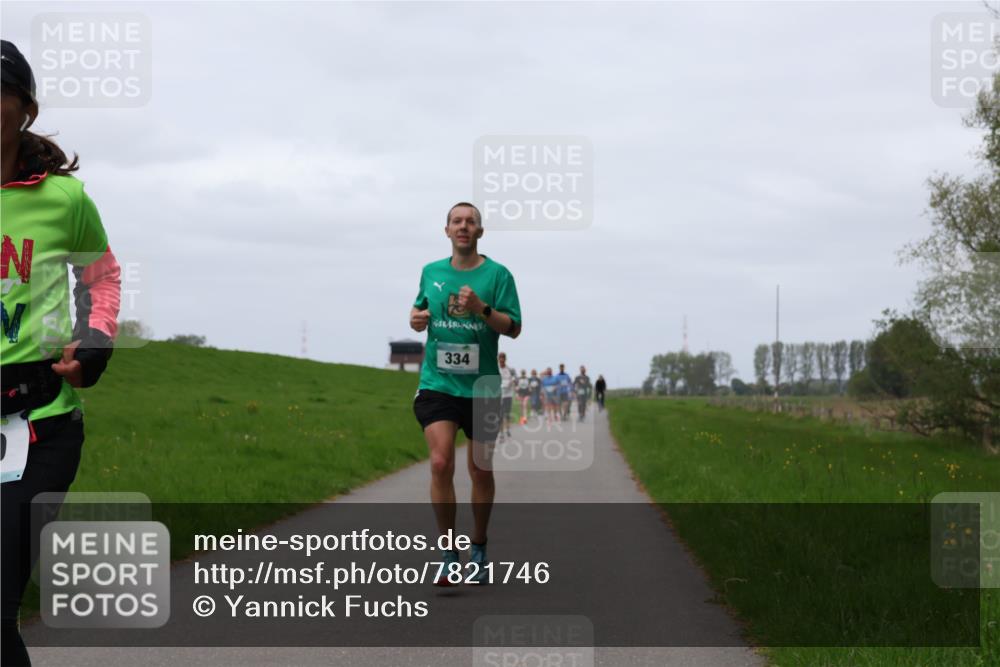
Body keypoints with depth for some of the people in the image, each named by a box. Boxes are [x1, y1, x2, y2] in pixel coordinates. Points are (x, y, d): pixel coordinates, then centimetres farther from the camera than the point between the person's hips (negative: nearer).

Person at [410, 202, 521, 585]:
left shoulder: (497, 274, -1)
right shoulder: (431, 273, 9)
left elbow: (513, 328, -5)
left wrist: (481, 309, -21)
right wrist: (417, 318, 0)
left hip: (482, 388, -1)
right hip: (437, 384, 1)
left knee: (480, 470, 8)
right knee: (440, 463, -14)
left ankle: (478, 549, 27)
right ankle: (447, 554, -7)